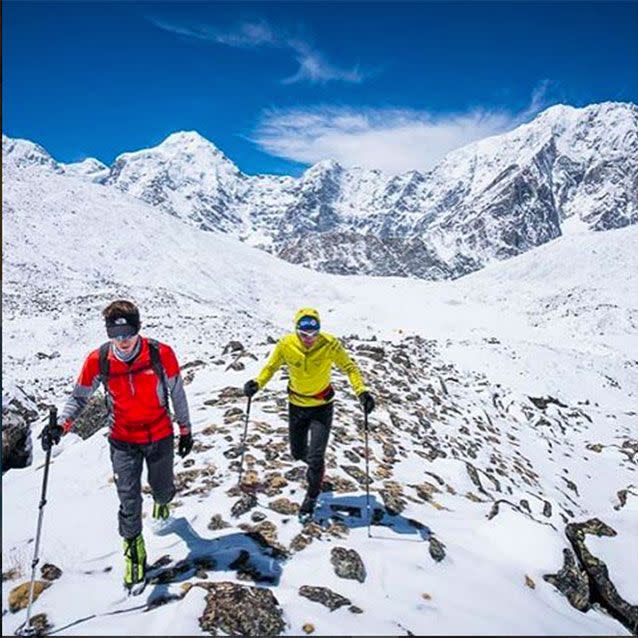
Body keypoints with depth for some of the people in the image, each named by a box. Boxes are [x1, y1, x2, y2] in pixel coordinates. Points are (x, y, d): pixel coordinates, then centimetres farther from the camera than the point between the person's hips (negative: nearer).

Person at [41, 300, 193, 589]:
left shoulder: (161, 354, -21)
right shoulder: (98, 360, -17)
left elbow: (177, 393, -7)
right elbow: (79, 395, -3)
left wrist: (185, 430, 1)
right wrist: (61, 425, -20)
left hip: (160, 436, 0)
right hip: (123, 440, 0)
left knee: (162, 488, 19)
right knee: (129, 498, -1)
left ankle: (162, 499, 57)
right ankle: (134, 548, 25)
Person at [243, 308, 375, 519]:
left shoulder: (329, 345, -22)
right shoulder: (286, 345, -17)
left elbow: (349, 367, -11)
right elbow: (271, 367, -3)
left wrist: (361, 391, -27)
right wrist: (257, 383, -21)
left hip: (322, 408, -3)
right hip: (296, 406, 3)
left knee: (315, 458, -7)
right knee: (298, 452, 18)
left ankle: (312, 496, 21)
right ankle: (315, 467, 54)